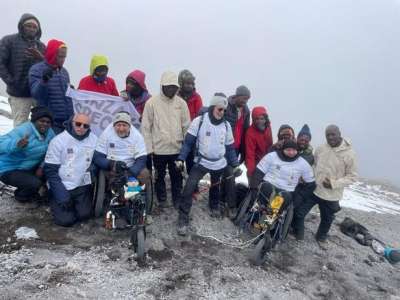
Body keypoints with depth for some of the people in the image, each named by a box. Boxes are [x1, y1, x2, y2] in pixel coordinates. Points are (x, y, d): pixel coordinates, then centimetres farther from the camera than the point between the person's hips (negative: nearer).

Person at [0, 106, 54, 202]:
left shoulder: (49, 132, -6)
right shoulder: (23, 131, -28)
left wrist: (42, 166, -17)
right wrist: (16, 144, -59)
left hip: (29, 167, 7)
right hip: (9, 169, -7)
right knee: (35, 183, -27)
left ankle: (30, 190, 15)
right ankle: (20, 195, 9)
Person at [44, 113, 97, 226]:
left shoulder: (93, 139, -4)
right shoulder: (58, 140, -11)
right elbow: (50, 171, -10)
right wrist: (62, 196, -15)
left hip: (82, 186, 3)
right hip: (62, 187, -2)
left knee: (84, 214, -12)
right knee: (66, 219, -13)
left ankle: (74, 203, 21)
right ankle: (56, 203, 19)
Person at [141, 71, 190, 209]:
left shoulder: (181, 103, 2)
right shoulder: (152, 102, -5)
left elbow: (186, 126, 5)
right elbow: (145, 127, -4)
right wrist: (149, 148, -6)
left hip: (177, 148, 2)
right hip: (159, 149, -1)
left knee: (177, 176, 11)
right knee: (159, 176, 13)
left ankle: (177, 201, 28)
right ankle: (161, 201, 30)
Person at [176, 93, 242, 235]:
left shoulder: (226, 125, 0)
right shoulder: (199, 121, -12)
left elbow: (230, 147, 7)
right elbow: (188, 142, -11)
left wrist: (235, 165, 5)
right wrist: (181, 159, -19)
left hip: (219, 164, 4)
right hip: (202, 162, -3)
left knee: (215, 187, 24)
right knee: (188, 189, -15)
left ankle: (214, 206, 53)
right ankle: (183, 220, -4)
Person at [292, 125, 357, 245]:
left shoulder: (349, 153, -13)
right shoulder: (320, 149, -2)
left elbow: (352, 176, -9)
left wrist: (334, 183, -21)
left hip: (331, 195, -2)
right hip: (313, 189, 2)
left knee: (327, 219, 18)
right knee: (299, 212, 3)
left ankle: (321, 237, 47)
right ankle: (298, 235, 28)